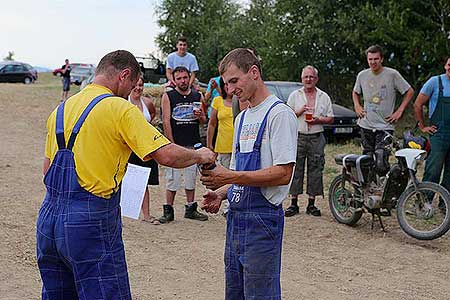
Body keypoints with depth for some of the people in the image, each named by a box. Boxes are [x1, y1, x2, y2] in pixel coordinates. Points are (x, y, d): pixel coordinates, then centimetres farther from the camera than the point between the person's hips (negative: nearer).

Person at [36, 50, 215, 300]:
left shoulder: (61, 108, 13)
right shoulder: (119, 108, -10)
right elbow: (167, 155, -15)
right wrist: (200, 156, 2)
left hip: (48, 218, 8)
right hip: (91, 221, -8)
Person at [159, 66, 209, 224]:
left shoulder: (198, 96, 10)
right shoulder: (168, 96, -1)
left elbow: (204, 120, 16)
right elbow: (166, 121, -5)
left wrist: (200, 116, -9)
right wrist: (172, 144, -12)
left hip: (193, 144, 4)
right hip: (175, 144, -4)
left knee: (191, 178, 10)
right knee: (172, 179, -3)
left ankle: (190, 209, 20)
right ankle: (168, 211, 5)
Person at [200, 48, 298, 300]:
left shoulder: (279, 114, -11)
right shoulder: (243, 118, 18)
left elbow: (283, 173, -19)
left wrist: (230, 177, -20)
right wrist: (221, 193, 4)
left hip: (262, 219, -9)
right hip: (236, 217, 9)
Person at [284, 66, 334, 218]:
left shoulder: (324, 97, 10)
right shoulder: (294, 95, 8)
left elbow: (330, 118, 9)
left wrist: (318, 120, -9)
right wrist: (300, 111, -10)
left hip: (316, 138, 1)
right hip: (298, 137, -1)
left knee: (315, 171, 2)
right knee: (295, 169, -2)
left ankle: (311, 204, 10)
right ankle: (293, 203, 5)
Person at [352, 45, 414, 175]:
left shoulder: (392, 74, -5)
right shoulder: (362, 75, 8)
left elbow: (409, 91, 4)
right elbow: (355, 92, 27)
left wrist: (399, 111, -2)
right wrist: (357, 106, 10)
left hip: (385, 126, -4)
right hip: (366, 125, 4)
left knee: (381, 165, -17)